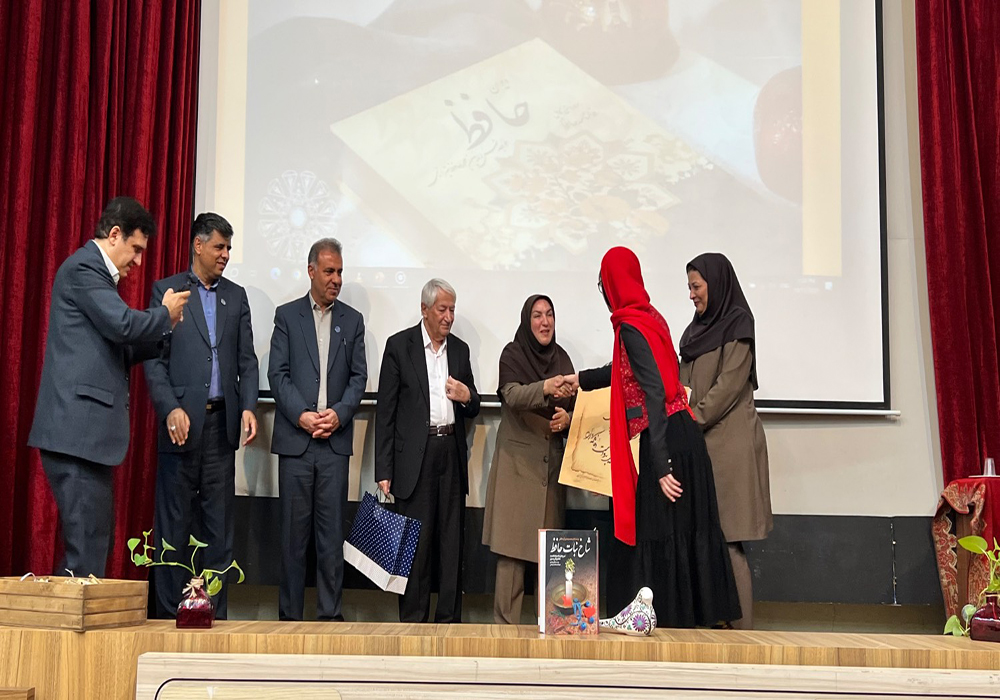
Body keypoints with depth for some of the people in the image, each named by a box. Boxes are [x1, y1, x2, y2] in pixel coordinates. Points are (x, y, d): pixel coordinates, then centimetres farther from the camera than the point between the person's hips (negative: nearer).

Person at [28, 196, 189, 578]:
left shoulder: (95, 272, 23)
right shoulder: (83, 267, -8)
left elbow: (118, 350, 25)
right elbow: (123, 325, -20)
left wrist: (163, 331, 14)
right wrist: (166, 314, -3)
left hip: (86, 429, 11)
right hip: (77, 428, -11)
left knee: (96, 532, 13)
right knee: (88, 538, -9)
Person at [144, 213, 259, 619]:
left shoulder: (236, 296, 15)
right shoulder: (167, 291, 3)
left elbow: (247, 360, 12)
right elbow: (154, 359, -3)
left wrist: (248, 407, -3)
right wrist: (170, 409, -14)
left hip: (222, 422, 4)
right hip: (181, 420, -3)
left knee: (219, 522, 5)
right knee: (173, 522, 1)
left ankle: (216, 611, 10)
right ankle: (168, 611, 8)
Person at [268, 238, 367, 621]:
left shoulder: (352, 320, 12)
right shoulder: (287, 315, 7)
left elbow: (358, 377, 8)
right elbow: (278, 374, 0)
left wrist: (339, 413, -8)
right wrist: (302, 415, -12)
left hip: (336, 440, 1)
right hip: (295, 438, -1)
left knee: (332, 531, 0)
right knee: (294, 529, 2)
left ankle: (330, 613, 6)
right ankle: (290, 614, 9)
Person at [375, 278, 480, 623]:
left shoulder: (460, 349, 13)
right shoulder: (399, 345, 0)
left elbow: (472, 411, 19)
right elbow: (386, 411, -2)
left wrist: (467, 396, -6)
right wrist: (383, 470, -7)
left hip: (451, 453, 4)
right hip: (414, 456, -4)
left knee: (452, 541, 6)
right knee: (416, 542, -1)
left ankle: (449, 618, 13)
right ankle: (412, 620, 7)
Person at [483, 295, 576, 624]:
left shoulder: (561, 358, 13)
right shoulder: (513, 353, -1)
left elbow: (574, 404, 17)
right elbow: (513, 395, -19)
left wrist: (568, 417, -6)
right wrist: (545, 388, -37)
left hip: (552, 461, 4)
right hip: (518, 460, -4)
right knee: (512, 545, -7)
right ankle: (506, 622, -3)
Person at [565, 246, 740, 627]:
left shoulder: (631, 326, -14)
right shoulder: (649, 316, 13)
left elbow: (654, 393, -22)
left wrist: (660, 466, -24)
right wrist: (582, 379, 45)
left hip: (665, 439, -9)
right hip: (682, 434, 9)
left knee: (660, 534, -1)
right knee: (687, 532, 12)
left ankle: (668, 618, 6)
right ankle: (698, 613, 19)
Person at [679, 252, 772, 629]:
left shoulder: (737, 324, -3)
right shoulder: (698, 328, 20)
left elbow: (728, 385, -11)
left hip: (727, 443, -7)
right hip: (698, 443, 7)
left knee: (725, 539, -9)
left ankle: (738, 627, -6)